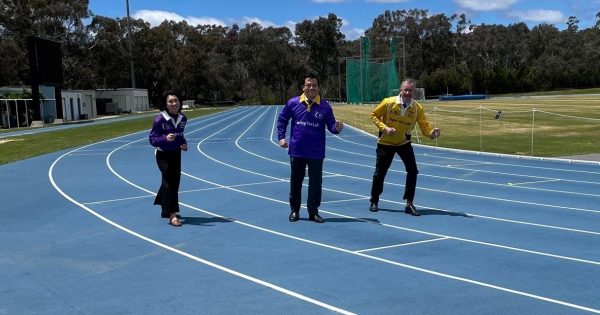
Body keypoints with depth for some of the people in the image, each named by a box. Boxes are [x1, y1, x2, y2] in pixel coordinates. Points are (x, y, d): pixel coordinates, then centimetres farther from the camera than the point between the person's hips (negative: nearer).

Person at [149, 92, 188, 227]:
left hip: (176, 154, 6)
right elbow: (152, 139, -18)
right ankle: (172, 215, -8)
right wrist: (165, 138, -34)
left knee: (174, 181, 16)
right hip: (163, 155, -6)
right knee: (170, 182, -11)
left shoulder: (182, 119, -1)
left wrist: (184, 144, -4)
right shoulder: (159, 119, -19)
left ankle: (166, 210, 37)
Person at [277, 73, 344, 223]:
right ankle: (294, 210, 25)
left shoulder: (325, 106, -4)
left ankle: (313, 212, 17)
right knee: (295, 181, 12)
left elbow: (331, 126, -3)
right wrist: (281, 137, 3)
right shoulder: (293, 103, -2)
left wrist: (337, 128, -25)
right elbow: (282, 120, 10)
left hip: (316, 153, -1)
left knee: (315, 183, 4)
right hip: (296, 151, 1)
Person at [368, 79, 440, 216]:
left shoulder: (417, 108, -11)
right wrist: (384, 128, -20)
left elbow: (424, 126, -12)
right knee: (379, 173, 7)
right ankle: (374, 202, 30)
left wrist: (432, 133, -34)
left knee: (413, 170, -12)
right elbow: (374, 115, -7)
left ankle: (409, 204, 3)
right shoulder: (388, 102, -16)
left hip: (404, 142, 2)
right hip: (385, 143, -1)